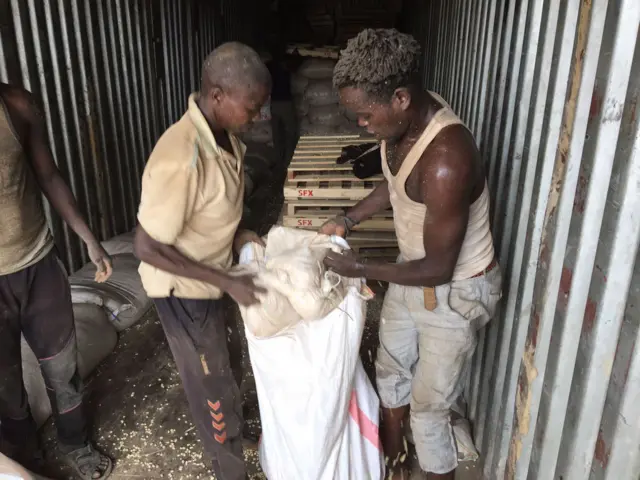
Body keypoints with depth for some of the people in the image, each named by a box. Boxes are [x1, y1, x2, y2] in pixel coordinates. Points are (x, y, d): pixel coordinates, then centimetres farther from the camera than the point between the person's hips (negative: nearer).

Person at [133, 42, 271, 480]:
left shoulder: (225, 134, -9)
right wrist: (227, 282, -26)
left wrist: (237, 232, -6)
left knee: (226, 362, 29)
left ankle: (229, 424, 58)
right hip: (186, 290, -8)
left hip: (214, 275, 8)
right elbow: (148, 248, -28)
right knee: (214, 386, 12)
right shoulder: (180, 159, -36)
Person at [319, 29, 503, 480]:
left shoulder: (446, 161, -37)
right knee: (391, 371, 24)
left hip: (455, 291, -8)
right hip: (414, 273, 9)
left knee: (429, 405, 9)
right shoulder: (405, 119, -10)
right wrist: (348, 218, -1)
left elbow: (438, 269, -28)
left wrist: (359, 269, -19)